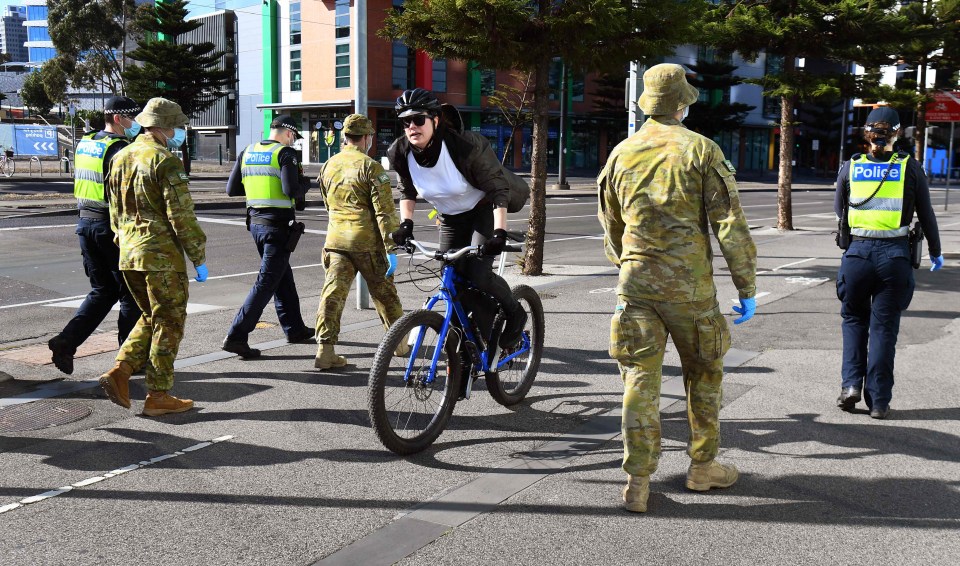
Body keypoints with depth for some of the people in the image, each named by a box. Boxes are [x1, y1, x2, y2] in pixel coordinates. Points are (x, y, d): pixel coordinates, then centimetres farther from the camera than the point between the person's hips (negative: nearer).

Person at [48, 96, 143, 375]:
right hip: (112, 226, -8)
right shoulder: (118, 148, -14)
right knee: (131, 294, 5)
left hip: (85, 223, 8)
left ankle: (66, 340, 2)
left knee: (102, 291, 17)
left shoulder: (85, 143, 12)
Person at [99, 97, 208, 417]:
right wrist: (199, 258, -11)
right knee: (168, 324, 3)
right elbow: (182, 216, -17)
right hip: (162, 256, -8)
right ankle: (158, 396, 8)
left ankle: (119, 373, 7)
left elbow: (115, 212, 18)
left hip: (129, 257, 8)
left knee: (151, 318, 21)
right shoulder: (165, 161, -13)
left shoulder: (121, 158, 13)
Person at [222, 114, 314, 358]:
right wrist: (305, 182, -1)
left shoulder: (247, 152, 10)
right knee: (267, 282, -4)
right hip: (279, 226, -8)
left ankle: (294, 328, 31)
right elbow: (292, 190, -22)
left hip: (256, 223, 8)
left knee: (283, 277, 20)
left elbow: (231, 189, 10)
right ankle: (236, 336, -9)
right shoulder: (285, 153, -10)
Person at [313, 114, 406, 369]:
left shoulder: (329, 166, 10)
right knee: (384, 292, 11)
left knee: (333, 293, 1)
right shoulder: (371, 167, -9)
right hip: (367, 242, -4)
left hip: (335, 240, 4)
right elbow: (385, 211, -13)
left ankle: (325, 350, -7)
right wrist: (391, 249, -13)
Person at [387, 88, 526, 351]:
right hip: (450, 218, 5)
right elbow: (406, 190, 5)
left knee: (478, 275, -21)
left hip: (483, 212, -5)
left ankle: (515, 314, 9)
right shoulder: (400, 153, -15)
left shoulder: (467, 145, -30)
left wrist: (499, 232, -34)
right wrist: (405, 223, -8)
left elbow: (498, 188, -25)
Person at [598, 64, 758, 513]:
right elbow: (730, 224, -8)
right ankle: (702, 466, 27)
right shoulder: (701, 150, -5)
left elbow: (609, 227, 17)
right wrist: (747, 287, -2)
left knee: (640, 379, 5)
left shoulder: (621, 154, 6)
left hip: (635, 284, 3)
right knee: (703, 374, 16)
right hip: (689, 286, -2)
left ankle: (638, 481, 3)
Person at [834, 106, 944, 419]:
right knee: (884, 327, 6)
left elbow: (838, 212, 14)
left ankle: (851, 383, 4)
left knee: (853, 318, 18)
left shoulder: (850, 167, 3)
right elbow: (926, 214, 6)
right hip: (895, 254, 0)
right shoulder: (910, 167, 1)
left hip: (857, 252, 1)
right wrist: (935, 252, 19)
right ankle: (878, 400, 9)